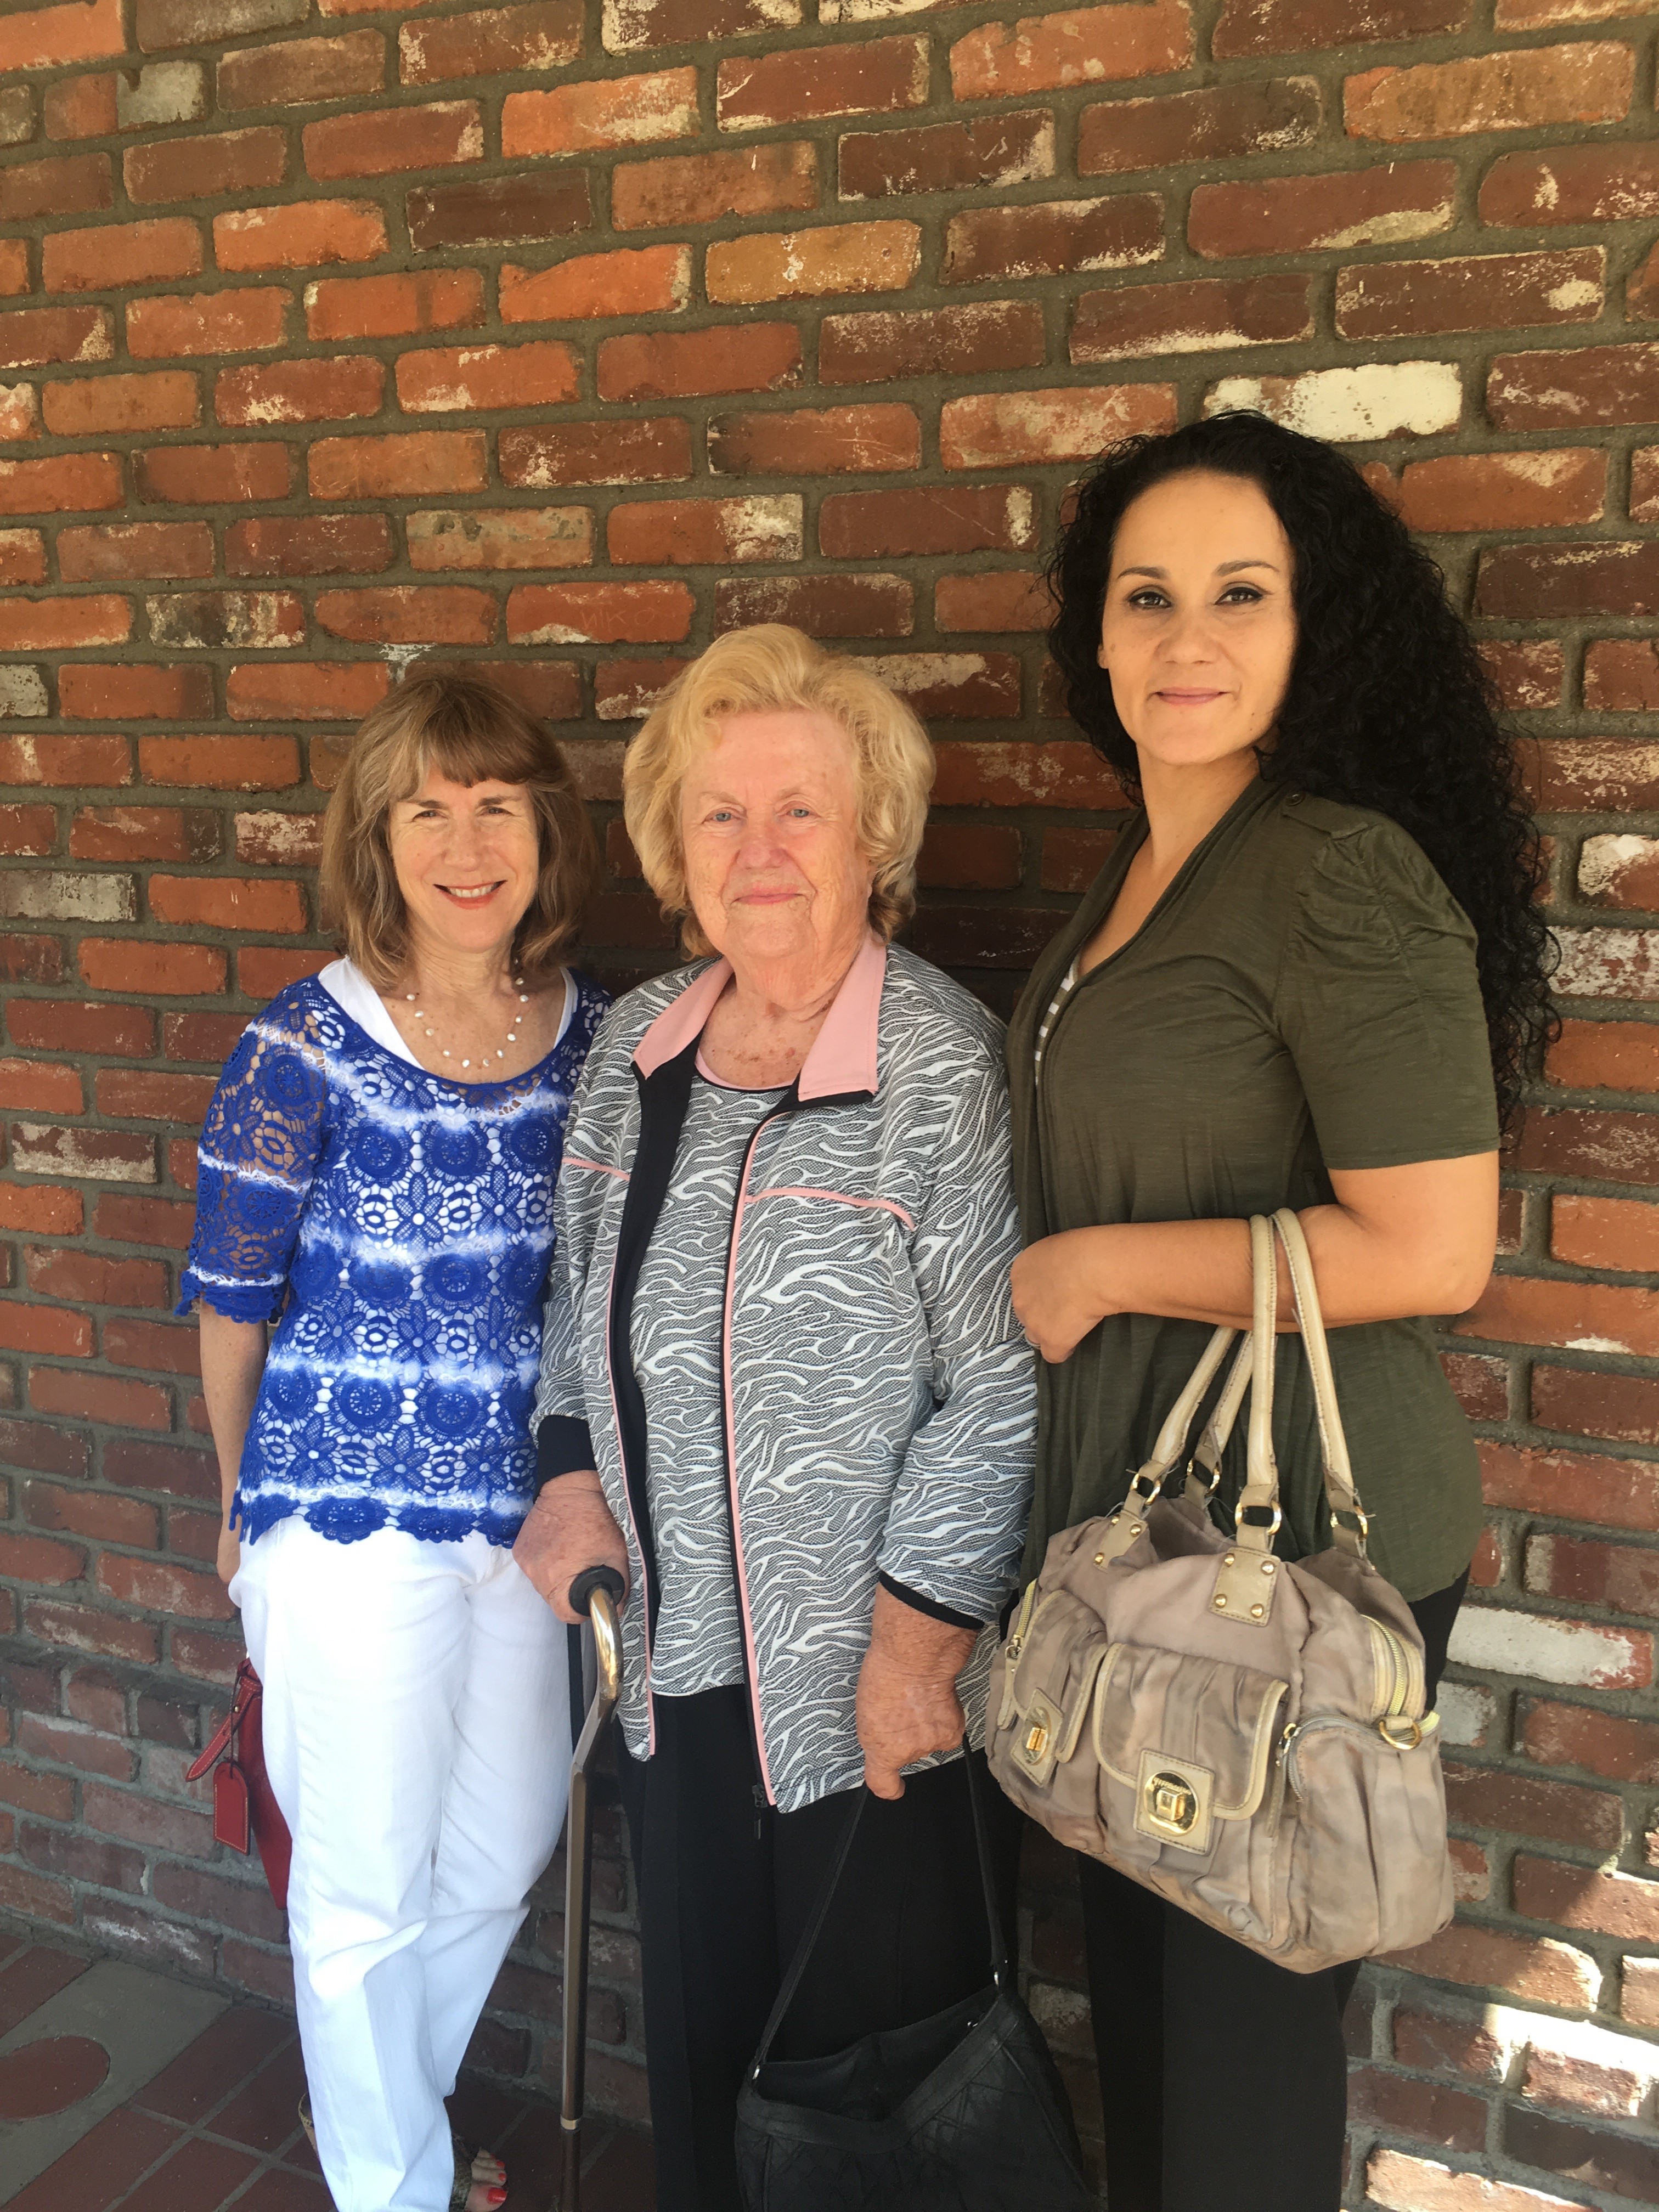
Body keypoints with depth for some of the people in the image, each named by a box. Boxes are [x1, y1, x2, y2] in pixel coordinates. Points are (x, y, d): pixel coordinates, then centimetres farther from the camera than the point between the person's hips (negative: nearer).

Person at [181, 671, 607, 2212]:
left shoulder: (596, 1036, -4)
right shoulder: (304, 1049, -16)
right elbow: (232, 1301, -4)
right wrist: (248, 1505, 8)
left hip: (534, 1507, 5)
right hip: (353, 1518, -4)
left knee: (503, 1856, 21)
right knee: (369, 1882, 12)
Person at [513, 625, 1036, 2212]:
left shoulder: (943, 1064, -17)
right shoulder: (634, 1045, 3)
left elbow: (1000, 1390, -18)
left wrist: (914, 1638, -17)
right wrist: (574, 1477, 3)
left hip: (873, 1678, -6)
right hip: (674, 1658, 6)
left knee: (869, 2043, 14)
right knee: (695, 2026, 24)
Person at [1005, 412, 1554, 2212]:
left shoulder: (1342, 871, -19)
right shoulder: (1139, 869, 8)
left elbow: (1430, 1252, -24)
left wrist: (1093, 1268, -17)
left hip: (1296, 1540, -8)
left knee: (1246, 2012, 12)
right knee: (1136, 1963, 25)